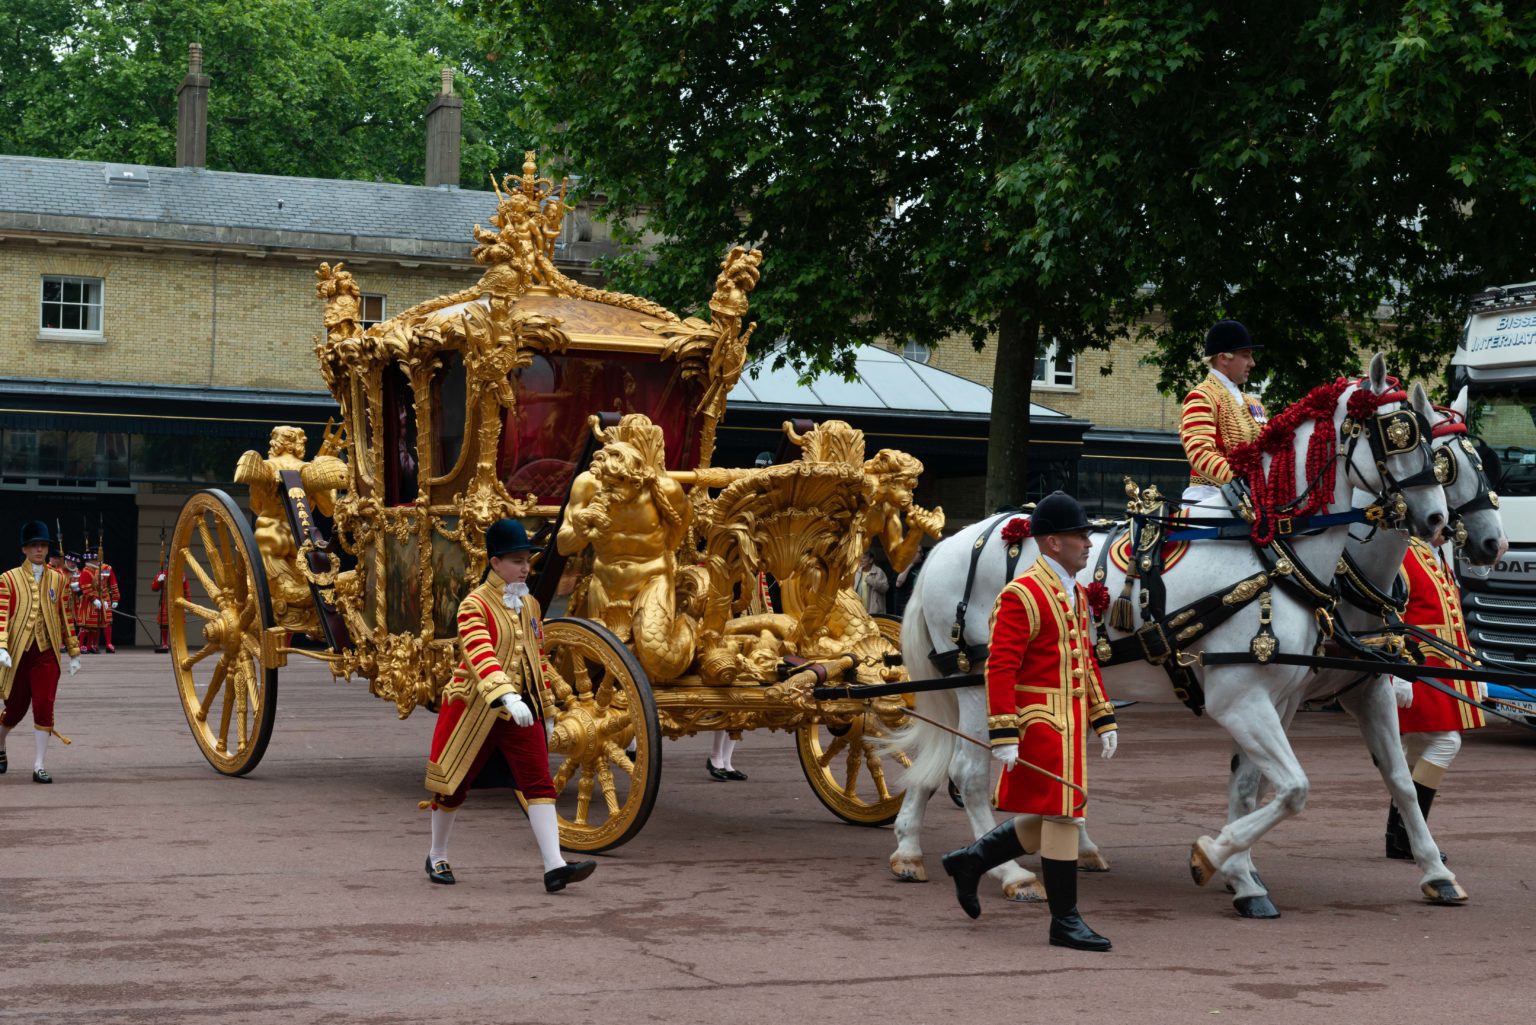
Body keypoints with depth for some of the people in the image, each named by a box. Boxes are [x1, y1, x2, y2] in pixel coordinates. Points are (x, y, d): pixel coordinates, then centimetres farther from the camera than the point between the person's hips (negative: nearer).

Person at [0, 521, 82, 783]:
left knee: (44, 707, -10)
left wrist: (74, 653, 12)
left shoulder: (58, 579, 8)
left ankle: (39, 766, -5)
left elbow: (66, 617, 11)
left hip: (47, 653, 1)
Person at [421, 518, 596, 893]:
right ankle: (437, 857, 30)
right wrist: (505, 696, -42)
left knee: (539, 783, -10)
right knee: (454, 785, 9)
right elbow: (480, 655, -27)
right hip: (475, 708, -5)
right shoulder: (474, 605, -12)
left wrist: (547, 710, 19)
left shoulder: (529, 605, 10)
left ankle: (554, 866, -18)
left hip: (522, 708, 5)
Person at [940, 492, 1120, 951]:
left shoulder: (1076, 594, 15)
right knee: (1062, 815, -5)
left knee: (1045, 822, 12)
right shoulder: (1022, 596, -15)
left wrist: (1104, 719, 17)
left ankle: (969, 862, 28)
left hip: (1069, 724, 9)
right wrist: (1003, 736, -23)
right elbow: (1000, 669, -19)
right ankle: (1064, 921, 3)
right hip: (1043, 723, -9)